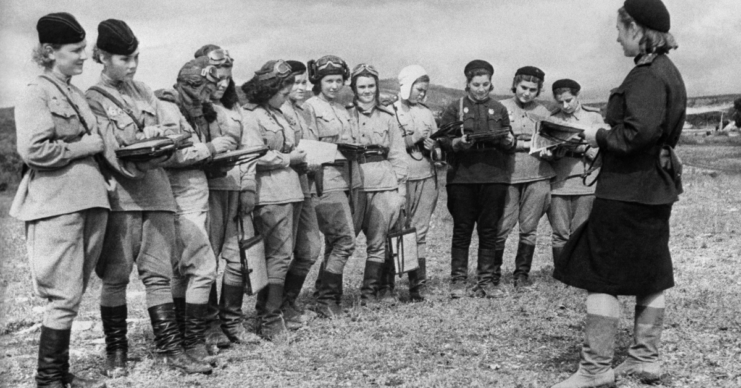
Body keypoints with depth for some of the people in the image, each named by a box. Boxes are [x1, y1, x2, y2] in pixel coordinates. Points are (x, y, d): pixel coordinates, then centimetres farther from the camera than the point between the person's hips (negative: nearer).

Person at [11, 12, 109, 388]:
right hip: (56, 204, -8)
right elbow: (34, 149, -16)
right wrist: (86, 145, -9)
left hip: (89, 201, 8)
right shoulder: (35, 94, -5)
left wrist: (99, 145, 9)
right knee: (65, 296, -6)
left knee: (72, 294, 11)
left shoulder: (76, 94, 19)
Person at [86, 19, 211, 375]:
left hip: (157, 191, 5)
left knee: (158, 272, 4)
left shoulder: (144, 92, 16)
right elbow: (111, 147, -11)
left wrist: (144, 137, -7)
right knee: (115, 276, 1)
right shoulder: (93, 99, 0)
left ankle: (170, 348, 7)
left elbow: (173, 131, 12)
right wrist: (153, 137, -16)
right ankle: (115, 351, 13)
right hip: (120, 195, -4)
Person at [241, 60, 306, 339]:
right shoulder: (251, 115, -9)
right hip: (271, 193, -9)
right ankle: (270, 321, -4)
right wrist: (289, 159, -12)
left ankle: (268, 311, 17)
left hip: (290, 190, 9)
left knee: (281, 254, 10)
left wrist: (300, 155, 12)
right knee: (280, 255, -9)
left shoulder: (276, 113, 21)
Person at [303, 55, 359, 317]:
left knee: (335, 242, 10)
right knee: (346, 241, -12)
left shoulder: (341, 109, 20)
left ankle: (329, 296, 18)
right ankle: (326, 300, -3)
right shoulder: (310, 107, -5)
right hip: (327, 180, -8)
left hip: (346, 181, 8)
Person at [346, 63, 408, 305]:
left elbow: (397, 155, 11)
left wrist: (401, 190, 6)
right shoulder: (344, 114, 5)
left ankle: (370, 292, 13)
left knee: (377, 241, 4)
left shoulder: (387, 117, 12)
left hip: (384, 184, 2)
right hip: (354, 182, -2)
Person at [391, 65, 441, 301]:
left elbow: (436, 144, 19)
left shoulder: (426, 113, 15)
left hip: (426, 177, 4)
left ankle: (417, 284, 5)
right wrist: (413, 139, -14)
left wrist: (433, 146, -3)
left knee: (420, 232, 2)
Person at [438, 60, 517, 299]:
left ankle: (487, 280, 10)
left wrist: (509, 142, -9)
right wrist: (458, 142, -18)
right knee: (462, 230, 1)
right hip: (462, 176, -2)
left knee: (490, 230, 3)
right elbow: (442, 140, 1)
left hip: (494, 177, 2)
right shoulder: (455, 108, 8)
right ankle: (458, 281, 8)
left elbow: (511, 145, 14)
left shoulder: (499, 109, 15)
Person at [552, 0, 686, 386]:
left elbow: (638, 132, -26)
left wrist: (599, 137, -10)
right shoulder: (667, 70, 14)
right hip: (655, 186, 10)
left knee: (601, 276, -4)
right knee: (650, 273, 13)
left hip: (627, 190, -10)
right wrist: (604, 136, 12)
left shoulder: (647, 74, -16)